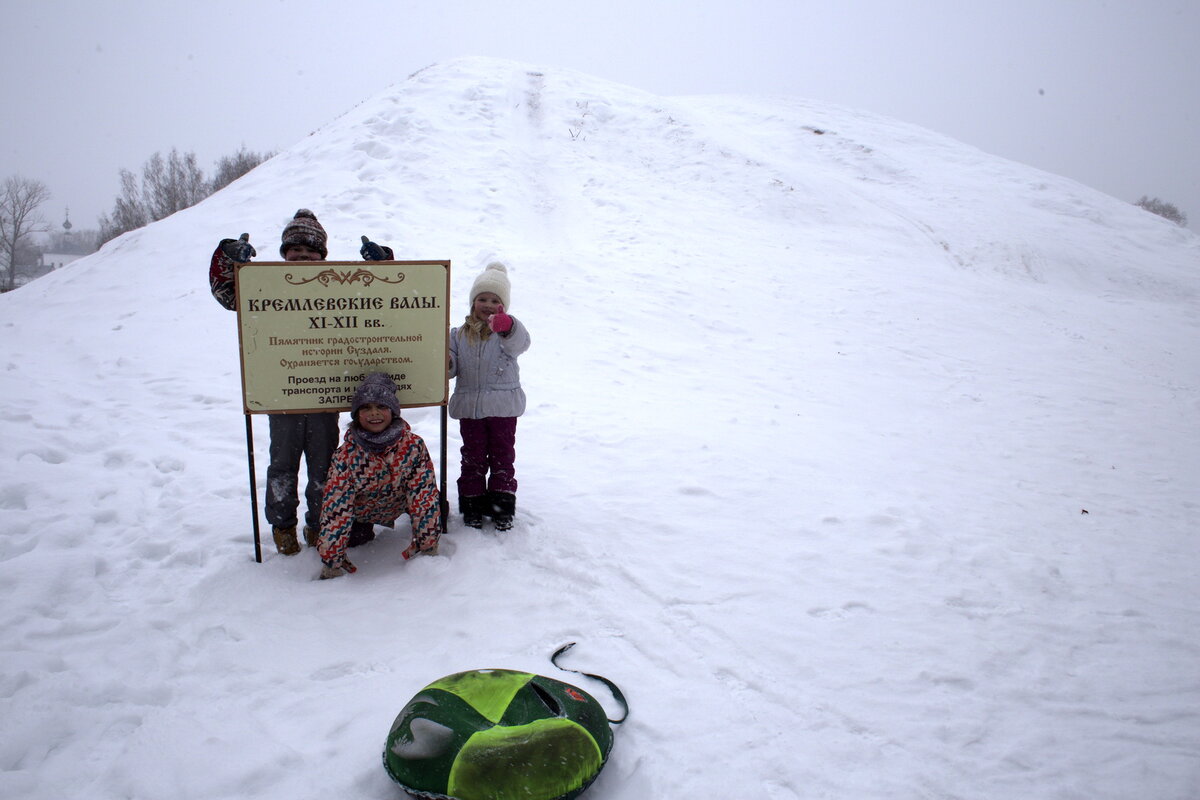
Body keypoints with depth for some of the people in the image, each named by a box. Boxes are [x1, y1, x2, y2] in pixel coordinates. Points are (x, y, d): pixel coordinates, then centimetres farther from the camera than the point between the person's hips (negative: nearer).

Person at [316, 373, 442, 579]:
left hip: (397, 505, 1)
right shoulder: (346, 454, -29)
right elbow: (335, 506, -28)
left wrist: (428, 544, -21)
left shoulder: (414, 445, -28)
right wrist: (331, 562, -27)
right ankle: (363, 529, 17)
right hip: (359, 513, -1)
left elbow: (424, 493, -22)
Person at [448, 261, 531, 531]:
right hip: (470, 405, 2)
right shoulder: (460, 334, 8)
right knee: (473, 457, 11)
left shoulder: (508, 328, -3)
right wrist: (446, 363, -18)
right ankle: (472, 504, 22)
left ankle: (502, 506, 18)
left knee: (502, 455, 7)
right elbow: (452, 366, 8)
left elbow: (520, 343, -27)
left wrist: (507, 327, -49)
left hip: (503, 405, -2)